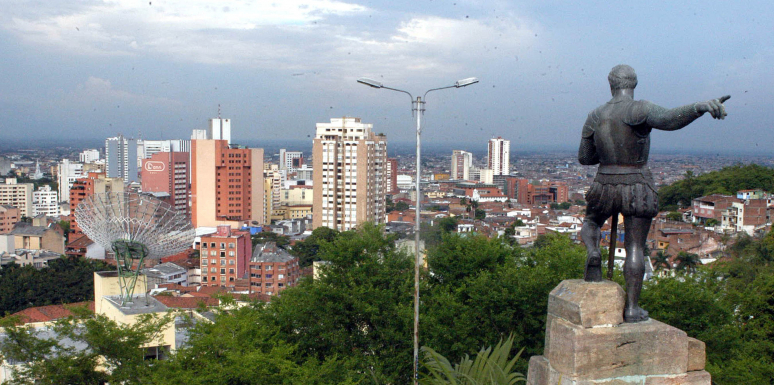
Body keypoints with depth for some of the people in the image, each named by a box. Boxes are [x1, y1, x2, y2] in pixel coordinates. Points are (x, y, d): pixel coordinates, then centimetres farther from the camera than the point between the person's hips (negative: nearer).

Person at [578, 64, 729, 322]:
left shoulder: (595, 117, 1)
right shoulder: (639, 110, -13)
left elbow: (584, 158, 8)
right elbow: (669, 119, -35)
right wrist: (700, 107, -50)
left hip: (605, 186, 3)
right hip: (638, 189, -3)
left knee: (590, 223, 30)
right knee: (635, 249, 5)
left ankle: (593, 253, -2)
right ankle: (632, 308, 6)